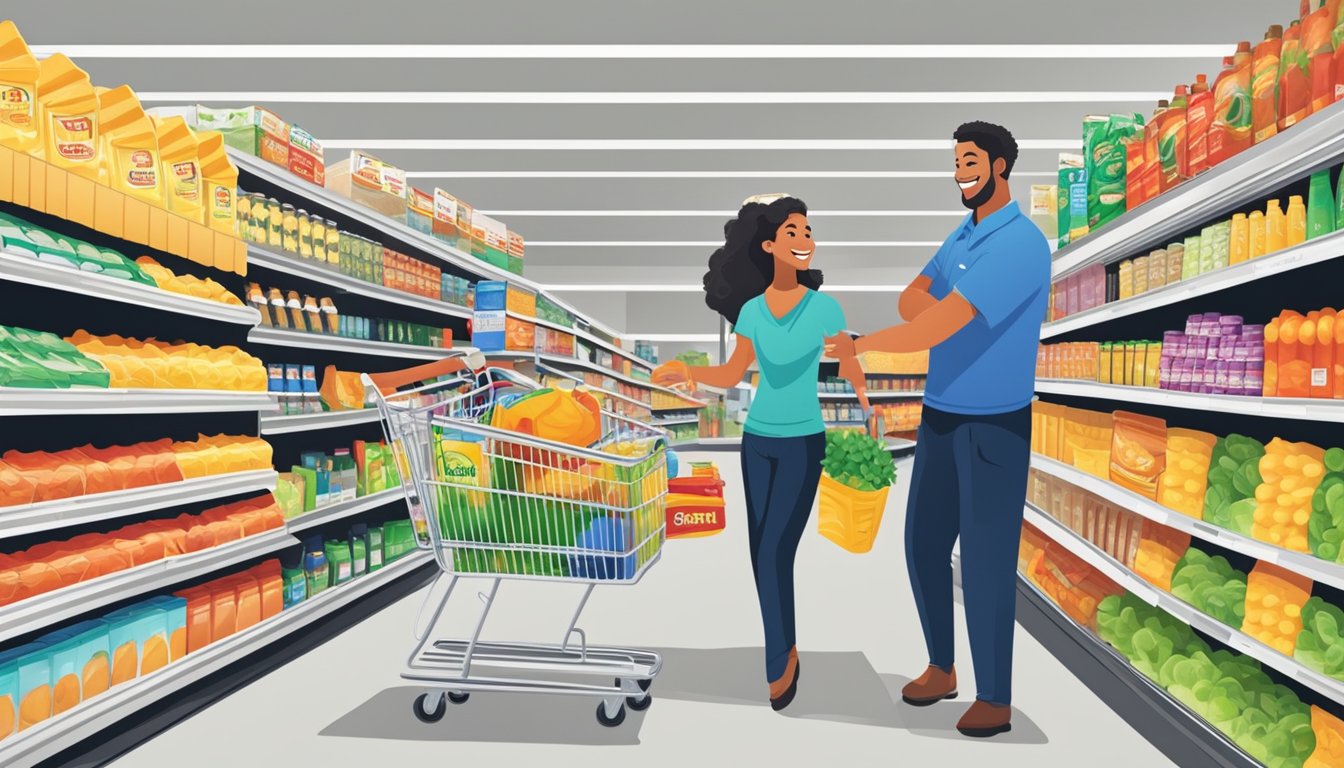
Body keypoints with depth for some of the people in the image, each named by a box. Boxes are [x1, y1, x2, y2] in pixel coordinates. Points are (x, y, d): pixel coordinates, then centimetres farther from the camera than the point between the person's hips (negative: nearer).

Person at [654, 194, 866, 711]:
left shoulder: (825, 306, -9)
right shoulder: (752, 310, -1)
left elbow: (849, 368, -1)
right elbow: (732, 374, 6)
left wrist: (868, 402, -17)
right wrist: (688, 372, -11)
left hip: (803, 443, -4)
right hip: (757, 440, 4)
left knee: (774, 554, -9)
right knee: (762, 553, 8)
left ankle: (778, 663, 11)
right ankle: (786, 647, 27)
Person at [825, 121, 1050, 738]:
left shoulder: (1021, 244, -17)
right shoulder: (962, 235, 12)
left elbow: (936, 327, -24)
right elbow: (911, 301, 7)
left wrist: (860, 345, -17)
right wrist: (949, 311, -14)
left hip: (994, 425, -8)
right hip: (939, 416, 8)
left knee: (984, 560, 0)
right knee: (923, 544, 13)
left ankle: (995, 700, 17)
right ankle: (940, 669, 31)